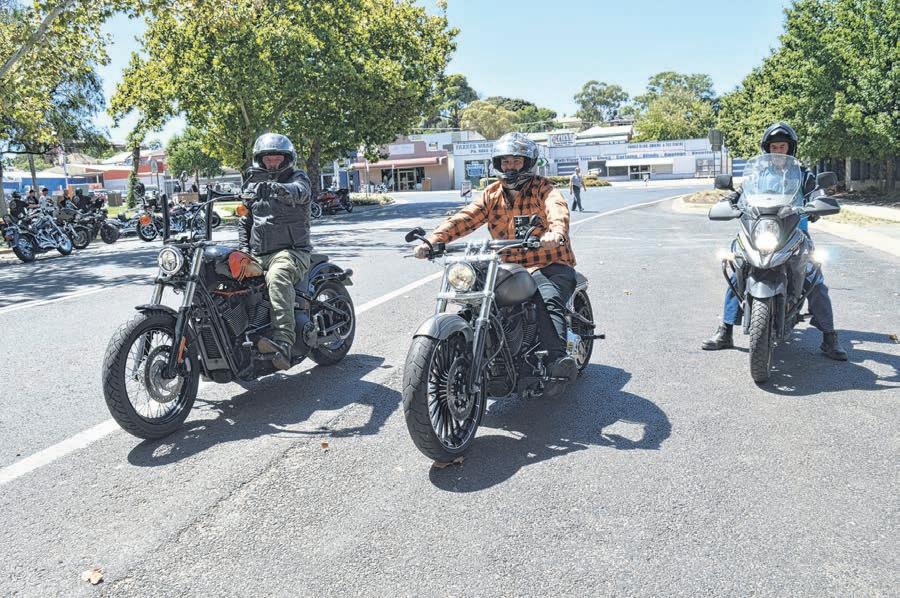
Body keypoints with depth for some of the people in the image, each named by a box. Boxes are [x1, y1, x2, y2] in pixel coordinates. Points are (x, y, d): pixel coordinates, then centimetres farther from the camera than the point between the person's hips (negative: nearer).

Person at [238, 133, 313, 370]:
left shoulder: (297, 177, 3)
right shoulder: (252, 183, 21)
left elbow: (299, 191, -23)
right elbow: (245, 219, 28)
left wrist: (277, 188, -46)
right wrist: (244, 248, 10)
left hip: (291, 251, -6)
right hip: (258, 254, 6)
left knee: (277, 276, -38)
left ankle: (283, 341, -51)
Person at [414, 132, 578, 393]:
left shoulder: (543, 189, 0)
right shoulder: (492, 195, 13)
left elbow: (558, 209, -23)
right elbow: (464, 218, -1)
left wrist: (555, 232, -48)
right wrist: (433, 240, -18)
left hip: (549, 263, -5)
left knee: (548, 298, -33)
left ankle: (557, 359, -41)